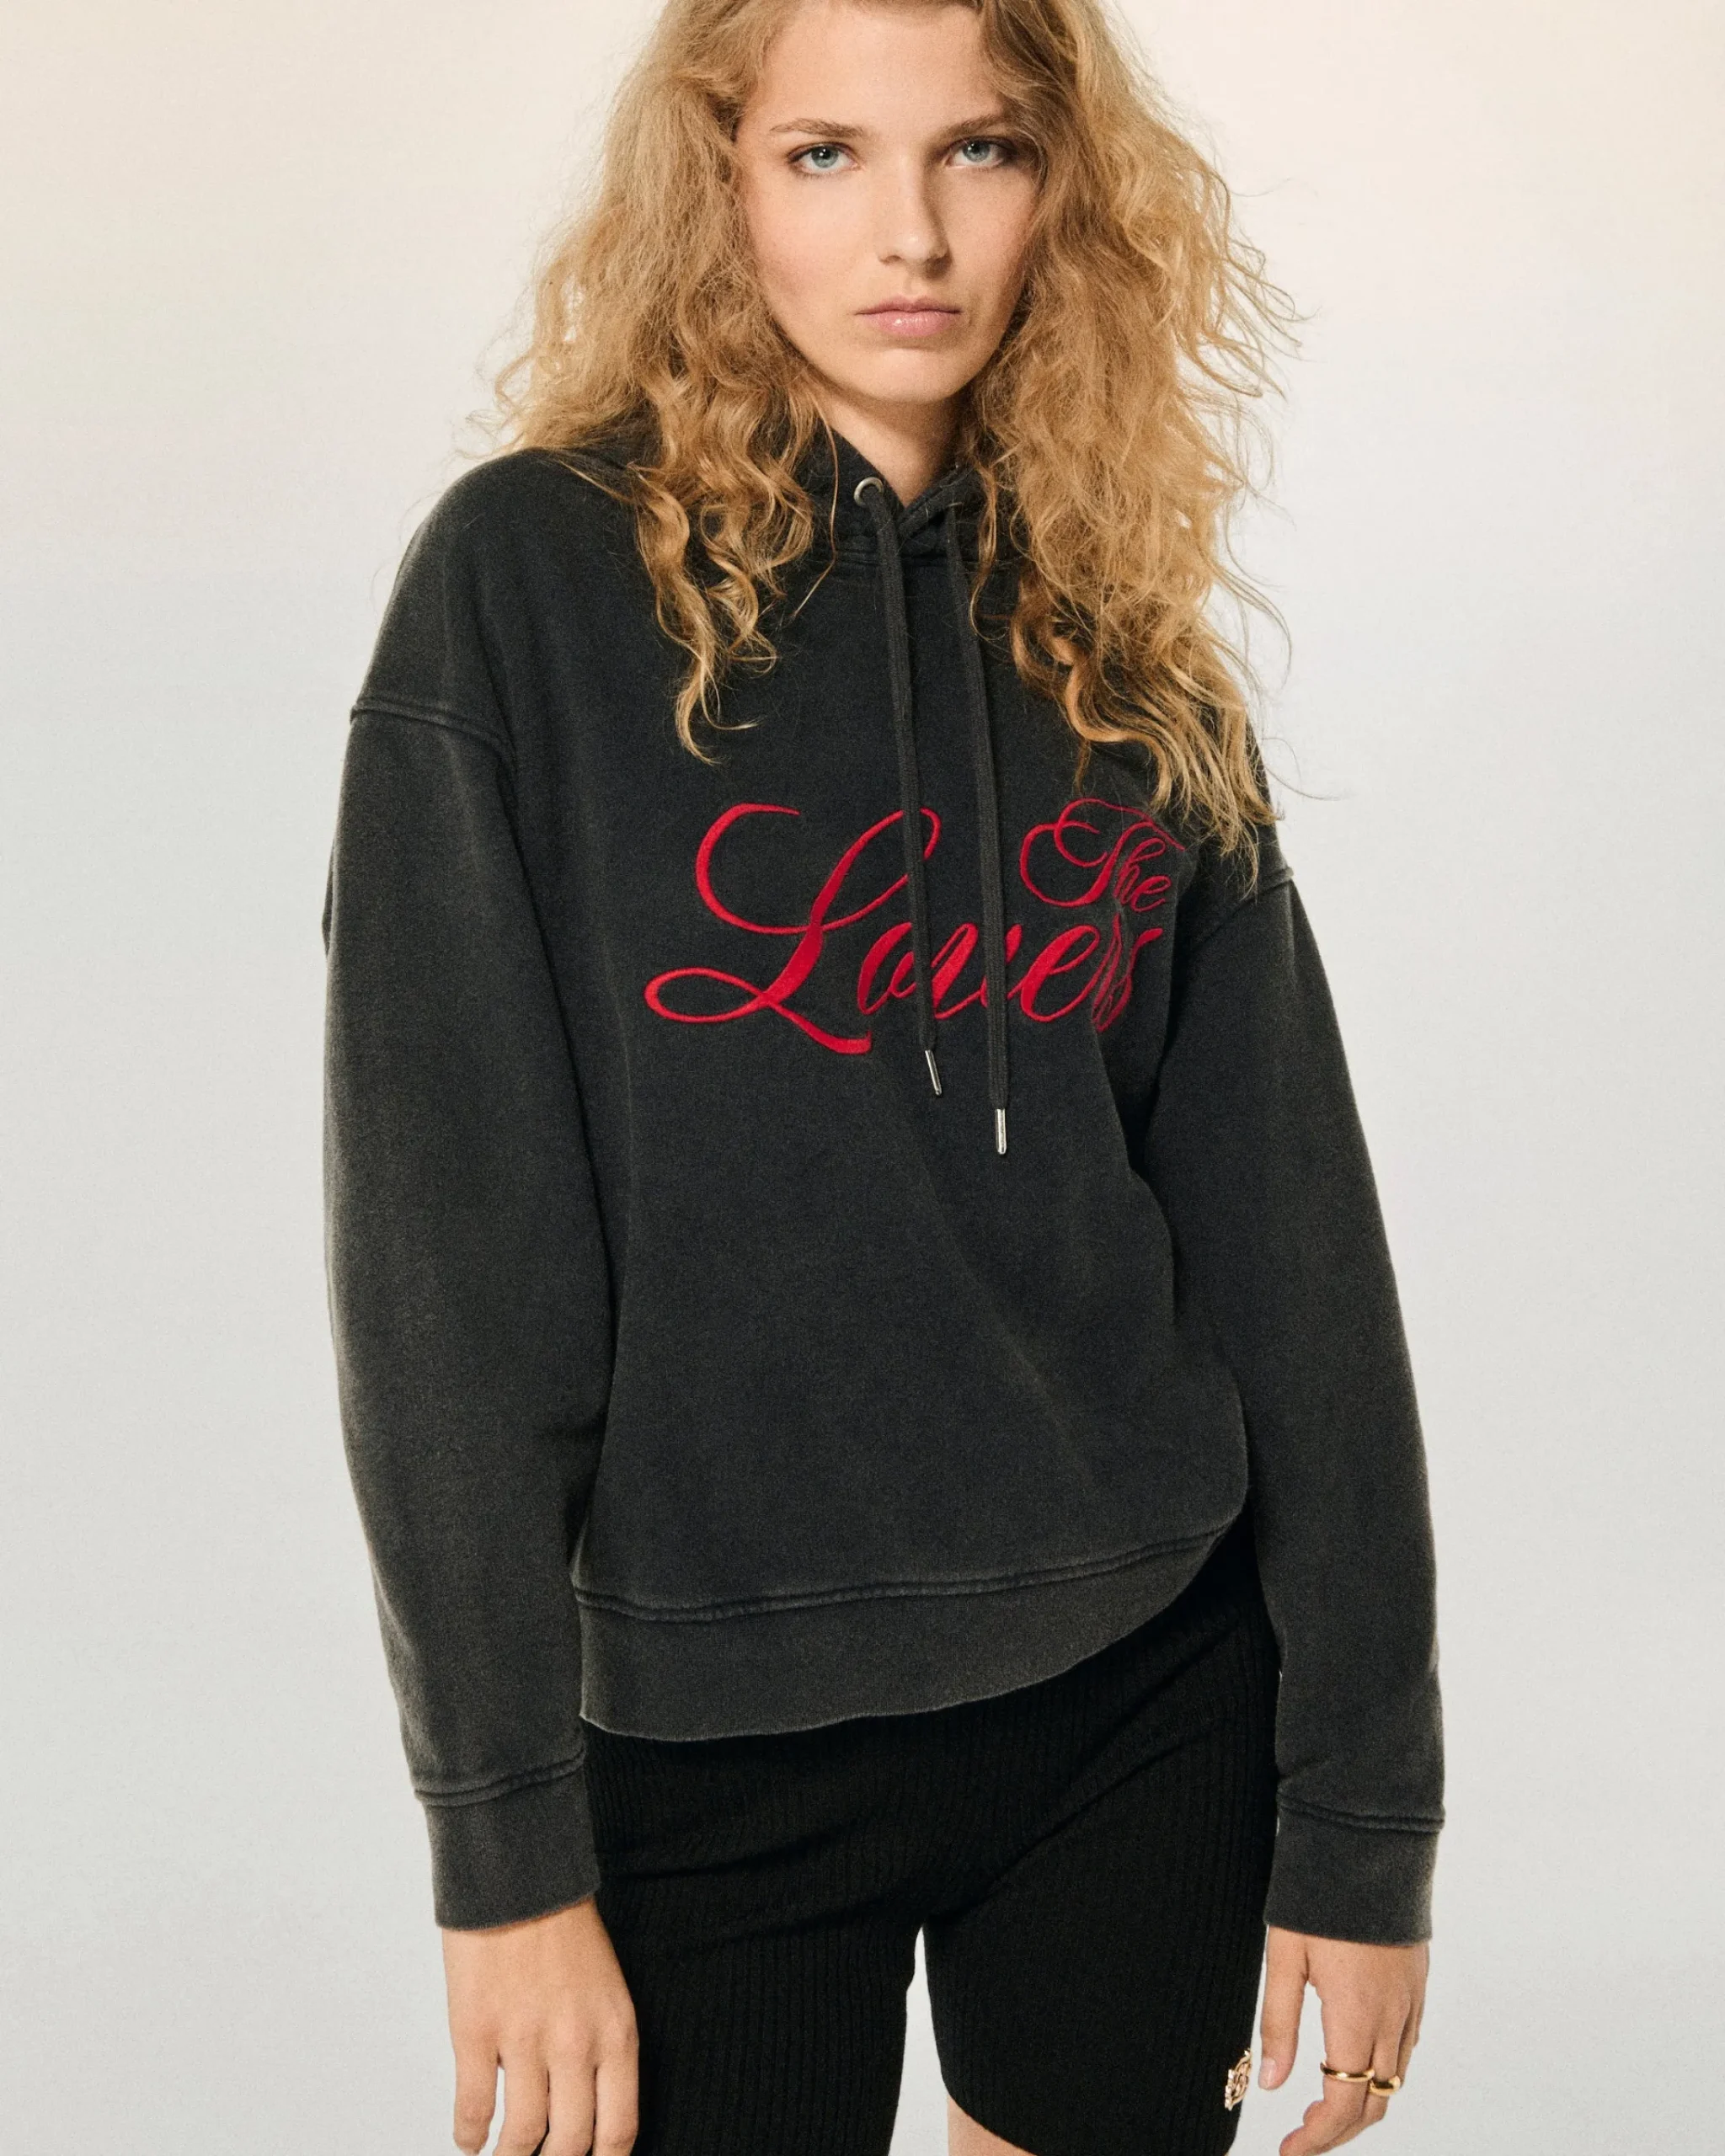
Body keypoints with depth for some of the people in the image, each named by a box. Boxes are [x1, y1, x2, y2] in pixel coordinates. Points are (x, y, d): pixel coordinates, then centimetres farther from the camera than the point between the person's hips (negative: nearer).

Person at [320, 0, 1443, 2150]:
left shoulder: (1121, 647, 3)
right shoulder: (531, 579, -8)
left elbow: (1284, 1226, 2)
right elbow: (446, 1247, -10)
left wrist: (1365, 1808, 1)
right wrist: (502, 1842, -12)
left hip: (1150, 1676, 3)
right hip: (714, 1723, -3)